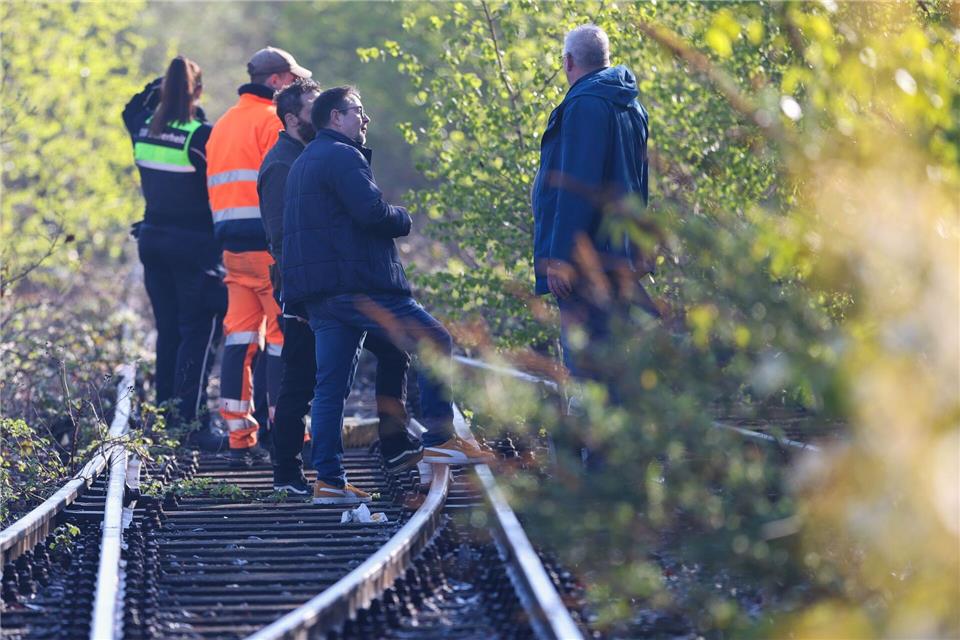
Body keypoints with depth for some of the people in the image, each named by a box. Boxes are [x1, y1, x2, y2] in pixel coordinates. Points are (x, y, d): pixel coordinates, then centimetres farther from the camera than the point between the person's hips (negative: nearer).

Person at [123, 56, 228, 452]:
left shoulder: (144, 129, 2)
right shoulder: (202, 136, -16)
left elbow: (132, 109, 27)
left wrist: (160, 87, 20)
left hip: (153, 237, 7)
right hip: (195, 243, -7)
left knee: (168, 330, 16)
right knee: (199, 333, -3)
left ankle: (165, 417, 21)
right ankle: (191, 422, -9)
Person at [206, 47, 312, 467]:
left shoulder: (222, 125, 21)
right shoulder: (272, 120, -7)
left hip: (232, 246, 8)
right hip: (271, 244, -8)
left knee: (239, 337, 7)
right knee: (283, 337, -4)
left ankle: (239, 439, 6)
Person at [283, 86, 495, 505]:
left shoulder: (303, 163, 24)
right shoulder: (342, 156, -8)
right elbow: (372, 212, -19)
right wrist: (403, 219, 0)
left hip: (318, 293, 10)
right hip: (356, 283, -10)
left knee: (330, 386, 6)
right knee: (434, 343, 0)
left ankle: (328, 480, 4)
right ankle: (439, 440, -3)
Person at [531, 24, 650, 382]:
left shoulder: (585, 105, -13)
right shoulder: (630, 106, 18)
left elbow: (576, 188, -19)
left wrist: (561, 258, -19)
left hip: (588, 258, -10)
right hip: (620, 256, 10)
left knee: (583, 361, -11)